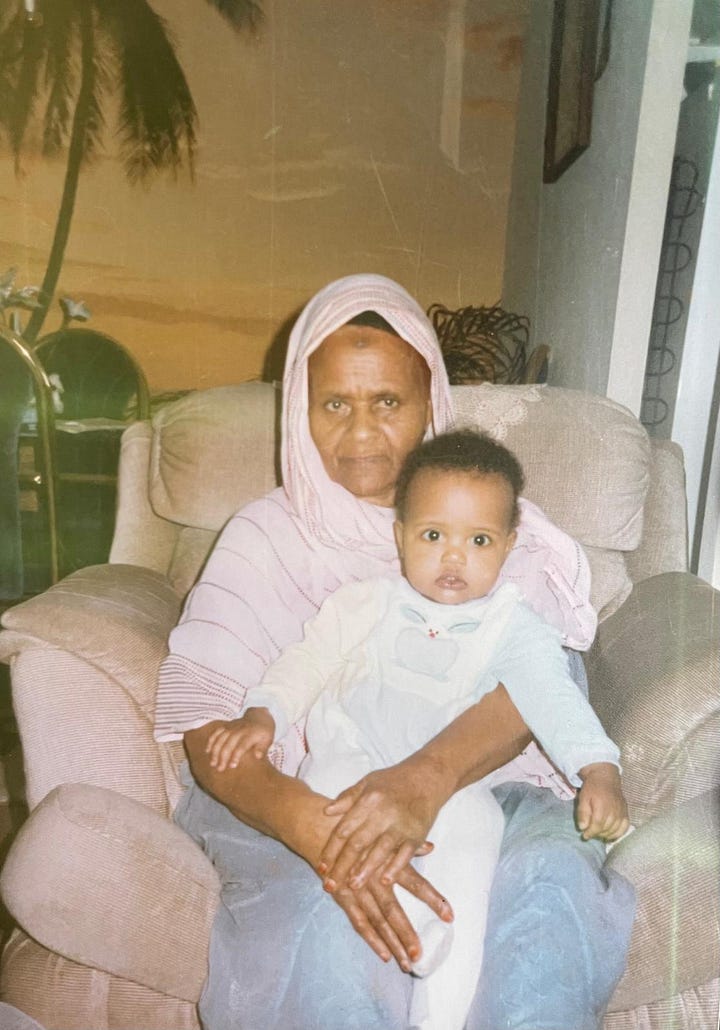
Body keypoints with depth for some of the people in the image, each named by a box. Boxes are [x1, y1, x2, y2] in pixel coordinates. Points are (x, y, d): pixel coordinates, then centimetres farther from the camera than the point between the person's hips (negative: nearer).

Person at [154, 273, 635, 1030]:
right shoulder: (264, 536, 4)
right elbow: (206, 724, -7)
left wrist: (427, 779, -29)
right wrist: (317, 829, -28)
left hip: (475, 783, 1)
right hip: (301, 802, 0)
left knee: (549, 881, -30)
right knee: (327, 929, -32)